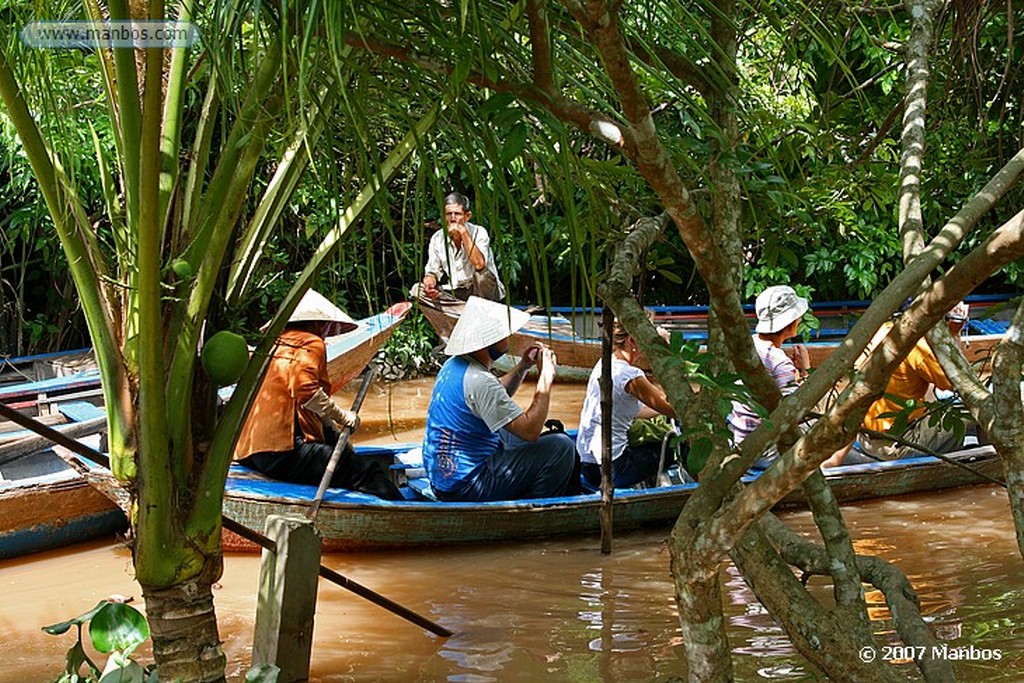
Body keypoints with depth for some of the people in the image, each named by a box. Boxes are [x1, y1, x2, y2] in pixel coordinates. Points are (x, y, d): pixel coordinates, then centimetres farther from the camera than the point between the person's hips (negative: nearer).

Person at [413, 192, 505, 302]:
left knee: (482, 275, -37)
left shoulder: (479, 232, -12)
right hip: (454, 294, 5)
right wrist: (429, 284, -21)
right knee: (417, 289, -15)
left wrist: (463, 232, -26)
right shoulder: (438, 238, 0)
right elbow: (432, 272, 4)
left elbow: (479, 264, -29)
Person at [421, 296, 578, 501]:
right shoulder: (478, 381, -25)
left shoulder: (453, 366, 5)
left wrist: (522, 367, 10)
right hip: (466, 488, -10)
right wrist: (545, 378, -16)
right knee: (561, 447, -12)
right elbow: (530, 430, -25)